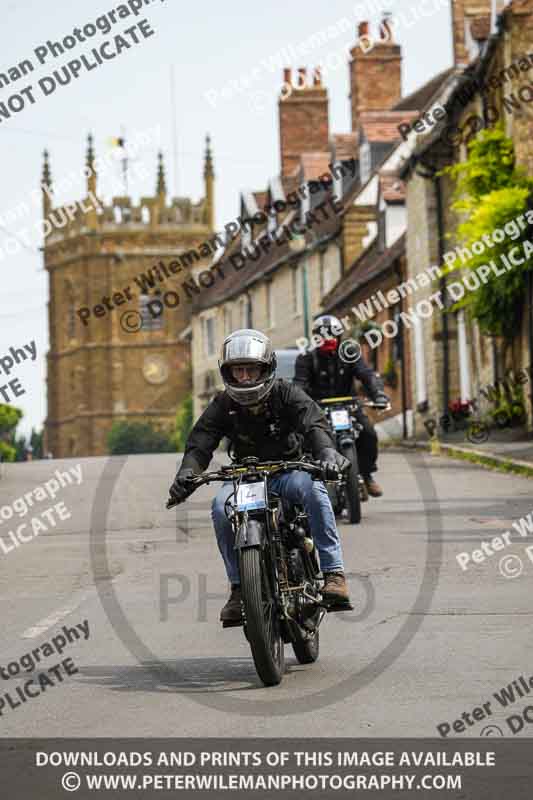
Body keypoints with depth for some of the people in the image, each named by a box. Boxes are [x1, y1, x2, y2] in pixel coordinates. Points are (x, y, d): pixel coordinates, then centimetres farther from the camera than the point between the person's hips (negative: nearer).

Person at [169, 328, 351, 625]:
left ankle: (333, 572, -33)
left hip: (289, 470, -2)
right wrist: (187, 473, -34)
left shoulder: (287, 394, -7)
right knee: (221, 506, -29)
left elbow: (314, 424, -23)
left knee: (312, 487, -35)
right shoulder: (223, 406, -1)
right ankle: (239, 587, -17)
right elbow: (200, 441, -11)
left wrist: (327, 451, -46)